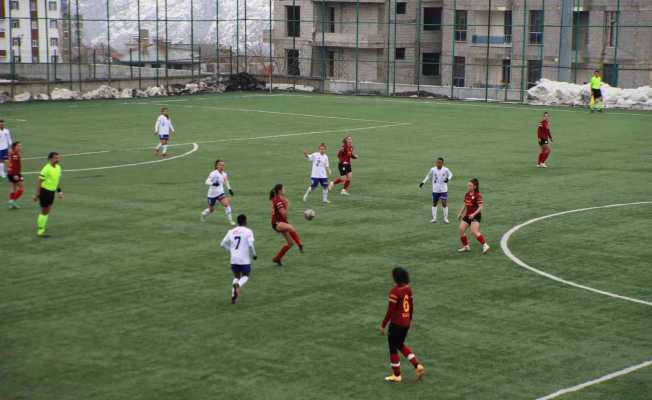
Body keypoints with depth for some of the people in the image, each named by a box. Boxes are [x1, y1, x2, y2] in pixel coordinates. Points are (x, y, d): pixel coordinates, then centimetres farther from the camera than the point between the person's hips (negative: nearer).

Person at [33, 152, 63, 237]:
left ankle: (41, 230, 24)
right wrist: (37, 194, -17)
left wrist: (59, 191, 15)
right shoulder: (46, 169, -20)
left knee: (47, 212, 13)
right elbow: (40, 182, -17)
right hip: (45, 191, -8)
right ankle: (40, 230, 10)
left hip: (52, 191, 8)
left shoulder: (58, 167, 3)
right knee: (44, 212, -1)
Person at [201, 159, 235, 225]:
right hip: (212, 194, -4)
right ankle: (204, 214, 47)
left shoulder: (224, 174, 0)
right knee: (211, 209, 12)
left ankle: (230, 220, -11)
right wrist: (213, 183, -46)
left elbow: (226, 182, 20)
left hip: (220, 193, 4)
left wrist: (229, 189, 12)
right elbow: (207, 182, -27)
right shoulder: (213, 174, -19)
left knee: (226, 204, -19)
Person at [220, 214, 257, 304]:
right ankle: (238, 285, -16)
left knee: (236, 277, 22)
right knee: (245, 276, 19)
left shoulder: (231, 231, 9)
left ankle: (233, 296, 0)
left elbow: (223, 244, 10)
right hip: (244, 259, -4)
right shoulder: (248, 231, -5)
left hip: (234, 259, 4)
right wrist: (254, 254, 1)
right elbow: (250, 245, -16)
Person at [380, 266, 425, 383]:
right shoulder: (408, 288, 2)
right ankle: (418, 366, 13)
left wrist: (383, 325, -11)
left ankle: (397, 376, 17)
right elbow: (411, 306, 11)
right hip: (406, 323, 8)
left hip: (396, 324, -8)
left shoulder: (395, 291, -21)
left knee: (393, 348, 8)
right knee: (400, 345, 24)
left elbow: (390, 311, -19)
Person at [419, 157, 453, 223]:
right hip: (435, 190, 2)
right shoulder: (433, 169, -3)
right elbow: (428, 176, 10)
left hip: (443, 190, -2)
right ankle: (434, 218, 19)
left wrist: (448, 178, -16)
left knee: (444, 203, -5)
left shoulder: (445, 170, -7)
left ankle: (445, 219, 5)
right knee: (434, 203, 9)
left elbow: (451, 175, 6)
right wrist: (423, 182, 1)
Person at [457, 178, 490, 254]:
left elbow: (481, 207, -20)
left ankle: (485, 245, -12)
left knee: (474, 231, -20)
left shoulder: (478, 195, -15)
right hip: (468, 216, 8)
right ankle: (466, 246, 13)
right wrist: (460, 213, 18)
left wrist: (474, 214, -30)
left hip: (475, 216, -8)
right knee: (461, 229, -1)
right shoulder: (467, 195, 9)